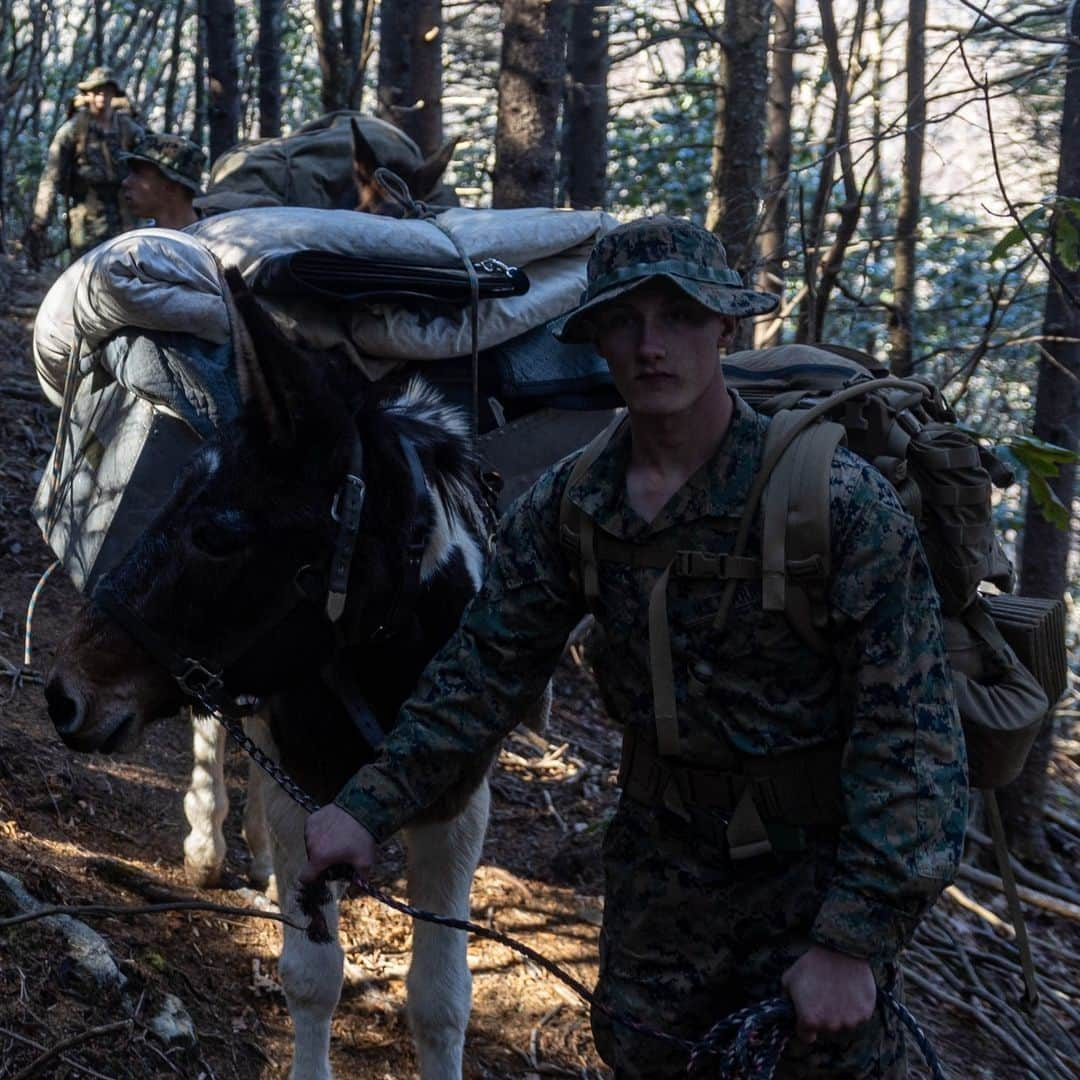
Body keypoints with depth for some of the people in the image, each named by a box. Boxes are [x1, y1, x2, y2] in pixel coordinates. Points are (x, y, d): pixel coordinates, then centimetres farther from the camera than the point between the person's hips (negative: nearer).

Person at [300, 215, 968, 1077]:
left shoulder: (841, 502, -21)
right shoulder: (566, 507, -6)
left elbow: (912, 731, -22)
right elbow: (484, 672, 1)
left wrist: (852, 942, -25)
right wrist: (369, 808, -8)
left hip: (815, 862, -4)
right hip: (658, 859, 4)